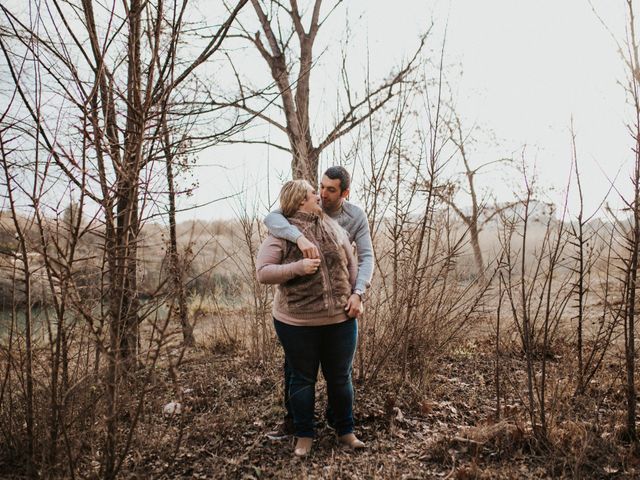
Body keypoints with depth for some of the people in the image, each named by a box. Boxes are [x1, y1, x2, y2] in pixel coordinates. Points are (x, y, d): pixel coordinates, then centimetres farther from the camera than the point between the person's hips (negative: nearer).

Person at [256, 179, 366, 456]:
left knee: (340, 378, 15)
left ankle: (346, 431, 34)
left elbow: (351, 264, 13)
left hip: (341, 321, 4)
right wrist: (297, 267, -25)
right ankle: (304, 436, 30)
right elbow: (262, 272, -14)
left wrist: (354, 296, 6)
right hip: (297, 324, -4)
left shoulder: (334, 228, 7)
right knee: (303, 379, 12)